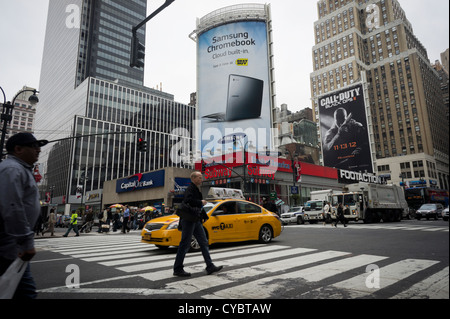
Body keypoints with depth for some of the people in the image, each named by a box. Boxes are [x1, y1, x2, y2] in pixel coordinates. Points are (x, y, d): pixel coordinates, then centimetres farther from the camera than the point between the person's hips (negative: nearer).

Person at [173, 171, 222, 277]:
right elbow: (188, 200, -31)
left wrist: (204, 216, 16)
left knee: (204, 243, 9)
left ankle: (210, 266, 14)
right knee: (185, 244, -3)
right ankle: (177, 269, 8)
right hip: (189, 220, -10)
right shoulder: (190, 188, -11)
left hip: (196, 221, 10)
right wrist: (201, 202, -18)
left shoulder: (197, 190, 18)